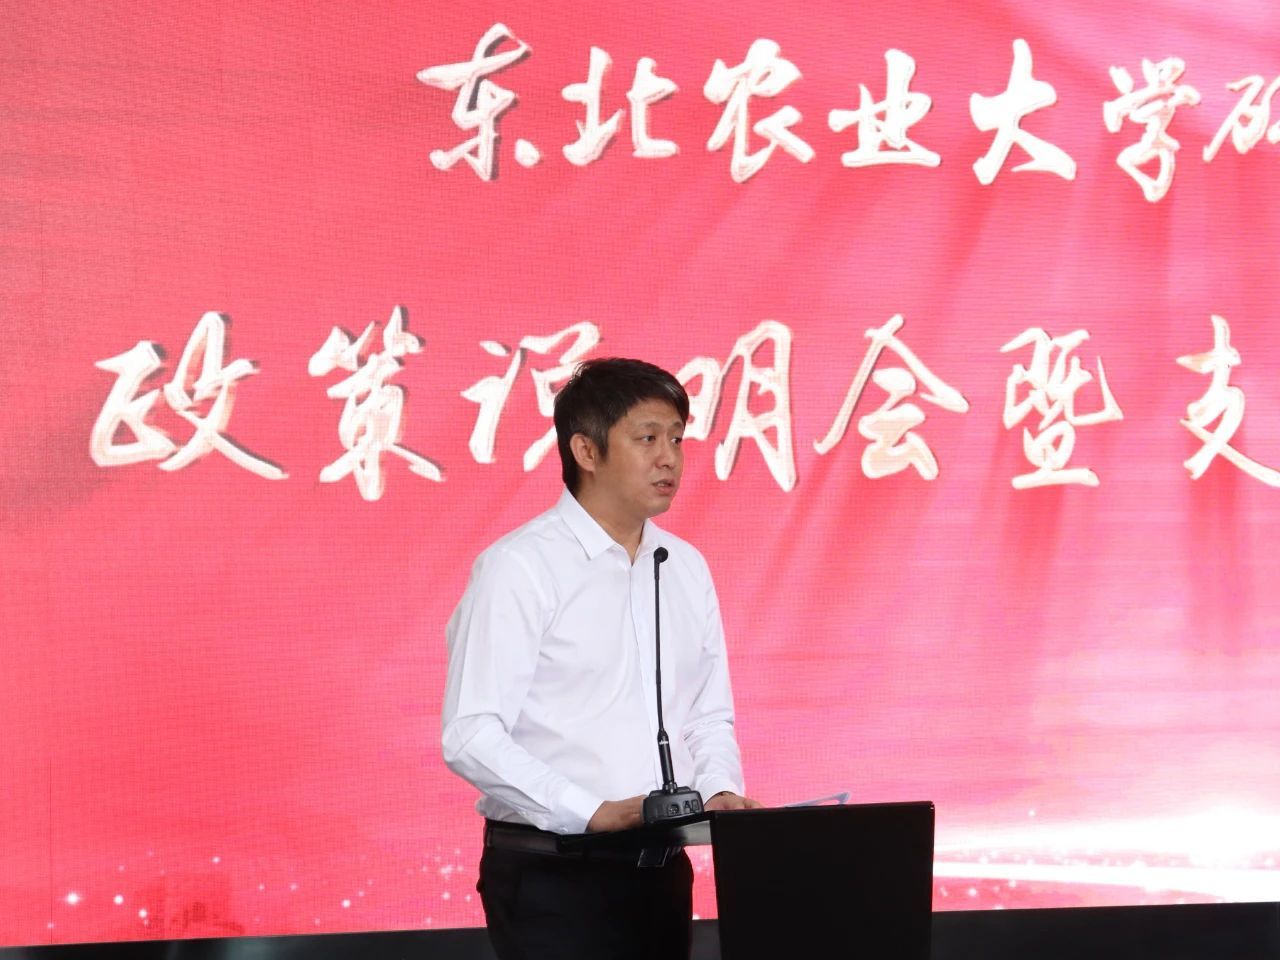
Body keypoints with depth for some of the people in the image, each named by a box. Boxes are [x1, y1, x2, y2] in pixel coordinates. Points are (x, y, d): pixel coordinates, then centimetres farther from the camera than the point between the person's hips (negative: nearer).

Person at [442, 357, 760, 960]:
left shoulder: (687, 568, 11)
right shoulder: (520, 566, -9)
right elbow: (470, 736, -15)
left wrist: (721, 793, -3)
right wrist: (594, 813, -22)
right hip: (551, 878, -6)